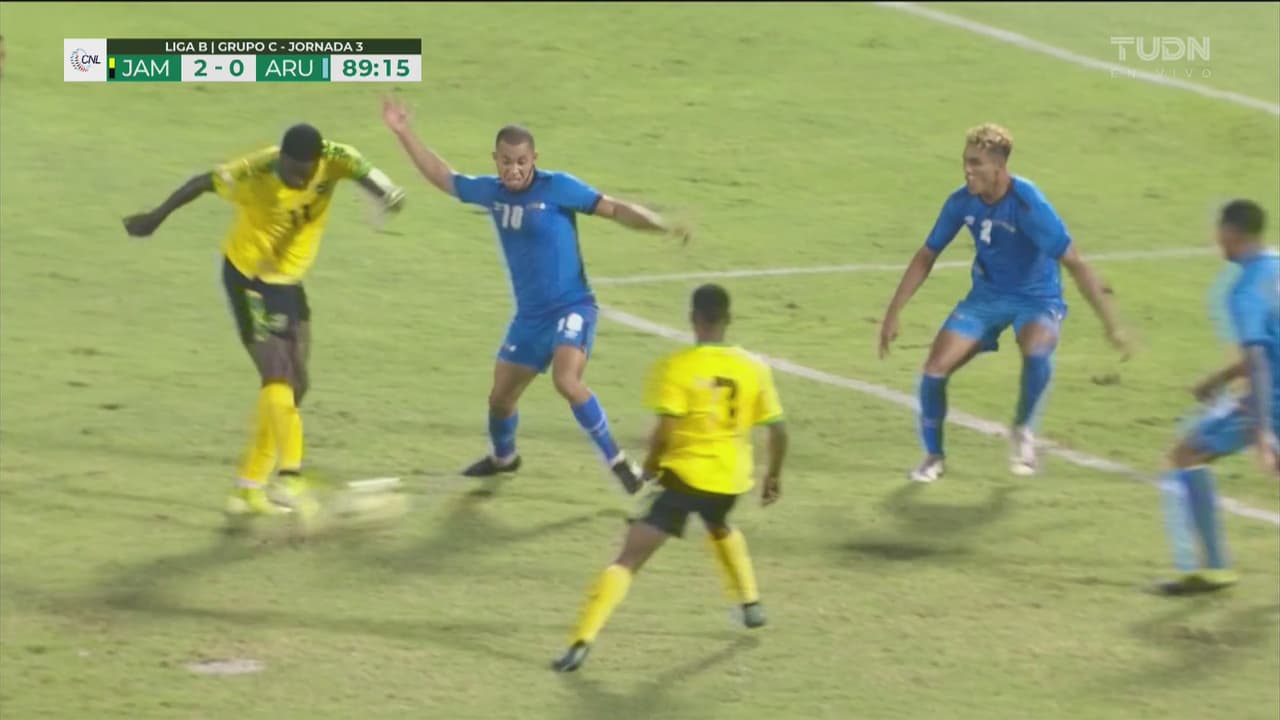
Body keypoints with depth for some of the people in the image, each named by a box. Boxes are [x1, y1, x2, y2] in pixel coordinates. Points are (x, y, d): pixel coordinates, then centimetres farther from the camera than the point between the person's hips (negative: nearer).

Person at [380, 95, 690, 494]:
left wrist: (663, 225, -29)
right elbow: (443, 177, 17)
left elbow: (615, 208, -15)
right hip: (529, 315, 6)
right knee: (500, 397, 15)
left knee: (567, 382, -30)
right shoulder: (491, 191, 2)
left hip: (571, 308, -6)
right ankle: (502, 456, 47)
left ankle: (618, 461, -18)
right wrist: (403, 133, 14)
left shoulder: (557, 187, -14)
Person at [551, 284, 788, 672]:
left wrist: (650, 466, 3)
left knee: (629, 559, -7)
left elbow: (664, 431, -16)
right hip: (730, 479, 4)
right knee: (720, 529, 40)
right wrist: (774, 475, 21)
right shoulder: (754, 369, 3)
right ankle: (751, 604, 45)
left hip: (683, 474, -4)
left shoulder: (676, 367, -10)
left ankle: (582, 641, -18)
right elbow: (778, 430, 5)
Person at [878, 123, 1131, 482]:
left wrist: (1112, 325, -27)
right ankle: (933, 456, 14)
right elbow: (926, 257, 3)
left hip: (1036, 299, -4)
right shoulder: (961, 202, -11)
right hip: (986, 297, 5)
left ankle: (1023, 431, -8)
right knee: (935, 368, -11)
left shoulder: (1028, 204, -27)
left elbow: (1074, 262, -25)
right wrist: (893, 314, 2)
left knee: (1037, 349, -37)